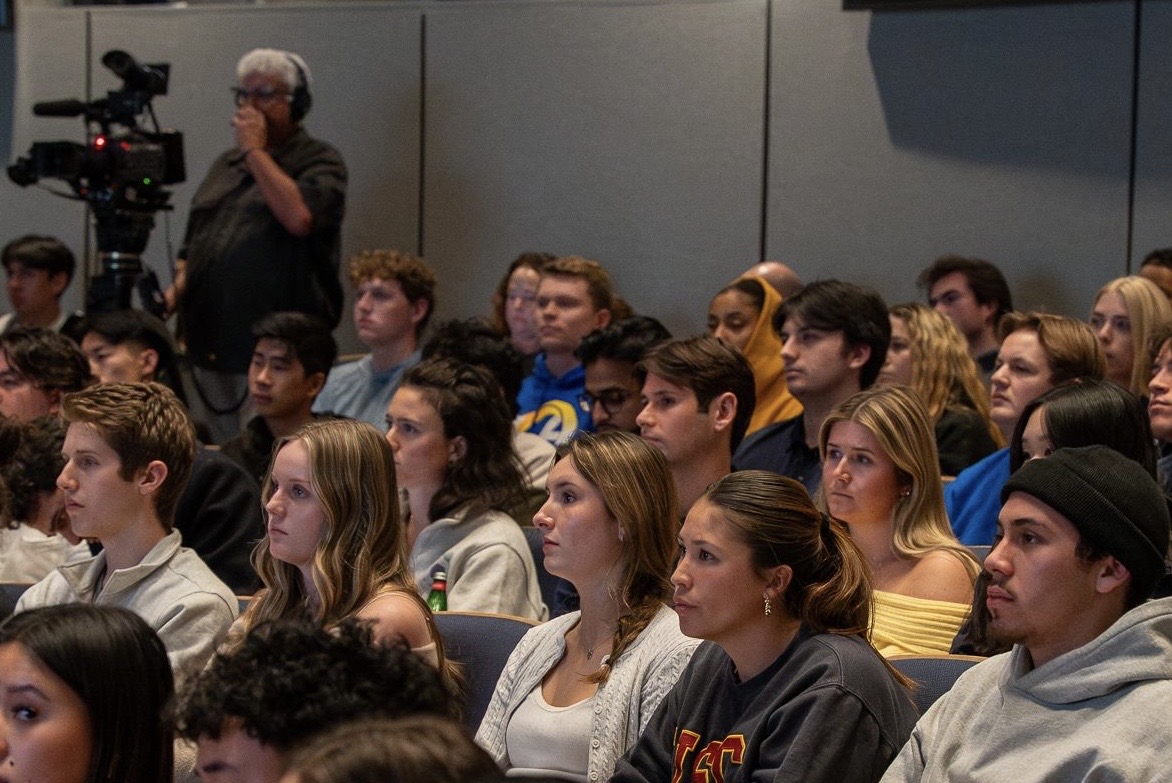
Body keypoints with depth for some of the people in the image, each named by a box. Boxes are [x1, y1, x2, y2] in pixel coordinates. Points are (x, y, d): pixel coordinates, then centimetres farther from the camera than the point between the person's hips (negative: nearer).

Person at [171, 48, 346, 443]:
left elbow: (299, 218, -20)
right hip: (210, 348, 6)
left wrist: (255, 150, -10)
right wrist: (175, 292, 7)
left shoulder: (320, 161, 0)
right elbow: (194, 244, 26)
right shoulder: (227, 164, 21)